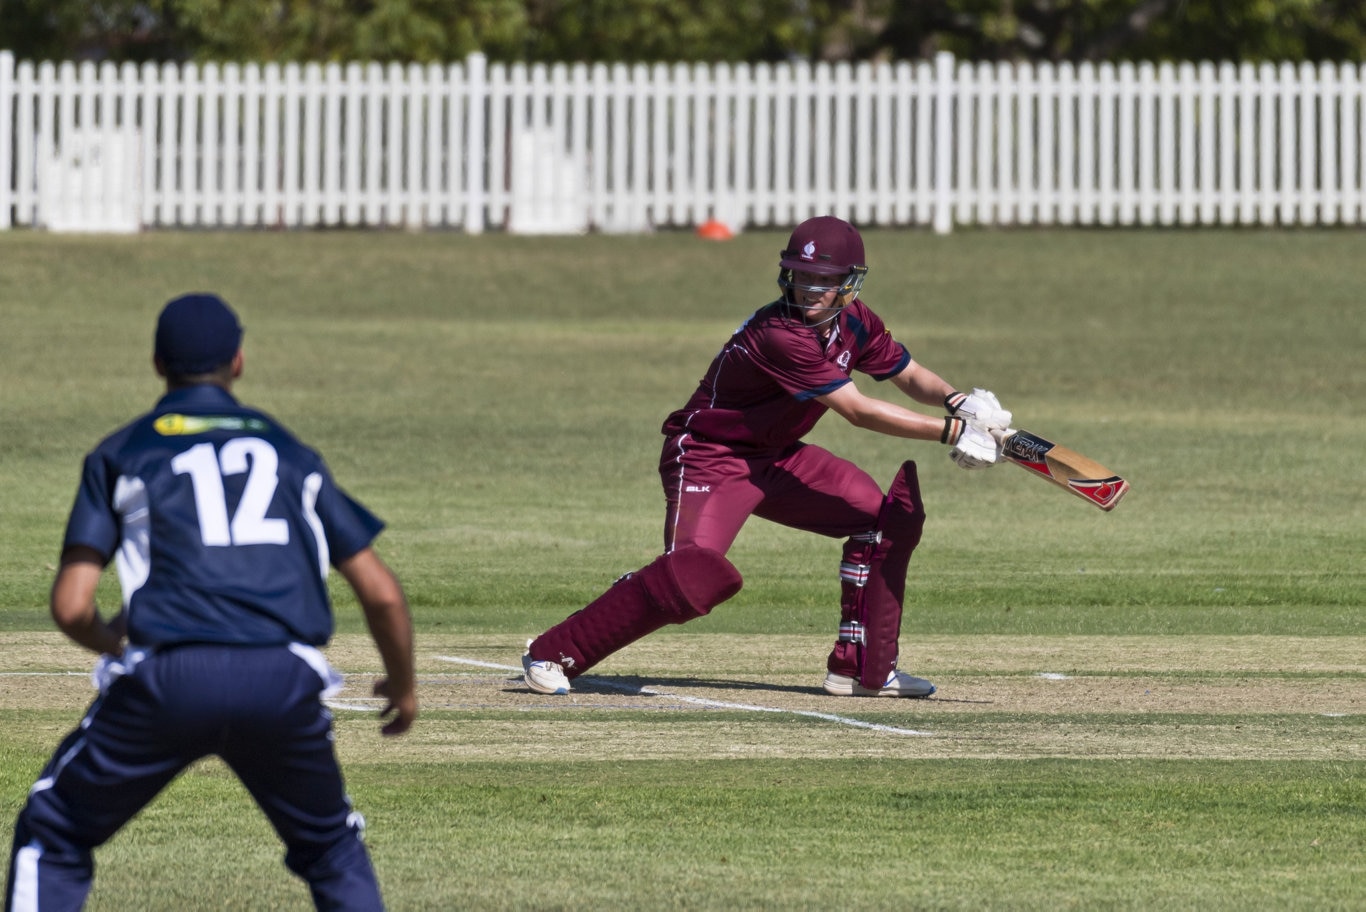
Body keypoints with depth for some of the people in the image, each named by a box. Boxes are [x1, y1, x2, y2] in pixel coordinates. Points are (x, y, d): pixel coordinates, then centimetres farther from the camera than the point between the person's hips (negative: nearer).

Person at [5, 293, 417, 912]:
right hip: (284, 685, 2)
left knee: (51, 837, 16)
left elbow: (71, 607, 6)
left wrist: (113, 643, 29)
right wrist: (402, 687, 36)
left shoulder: (121, 454, 15)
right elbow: (381, 593, 18)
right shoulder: (289, 452, 22)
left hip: (167, 677, -2)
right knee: (332, 851, 24)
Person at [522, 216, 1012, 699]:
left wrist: (957, 401, -14)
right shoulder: (778, 335, -29)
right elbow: (857, 410, -30)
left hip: (776, 458, 9)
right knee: (696, 574, -28)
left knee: (887, 517, 4)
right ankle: (552, 654, -17)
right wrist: (951, 431, -29)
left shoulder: (853, 322, -2)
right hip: (710, 456, -9)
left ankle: (861, 669, 14)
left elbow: (909, 374, 9)